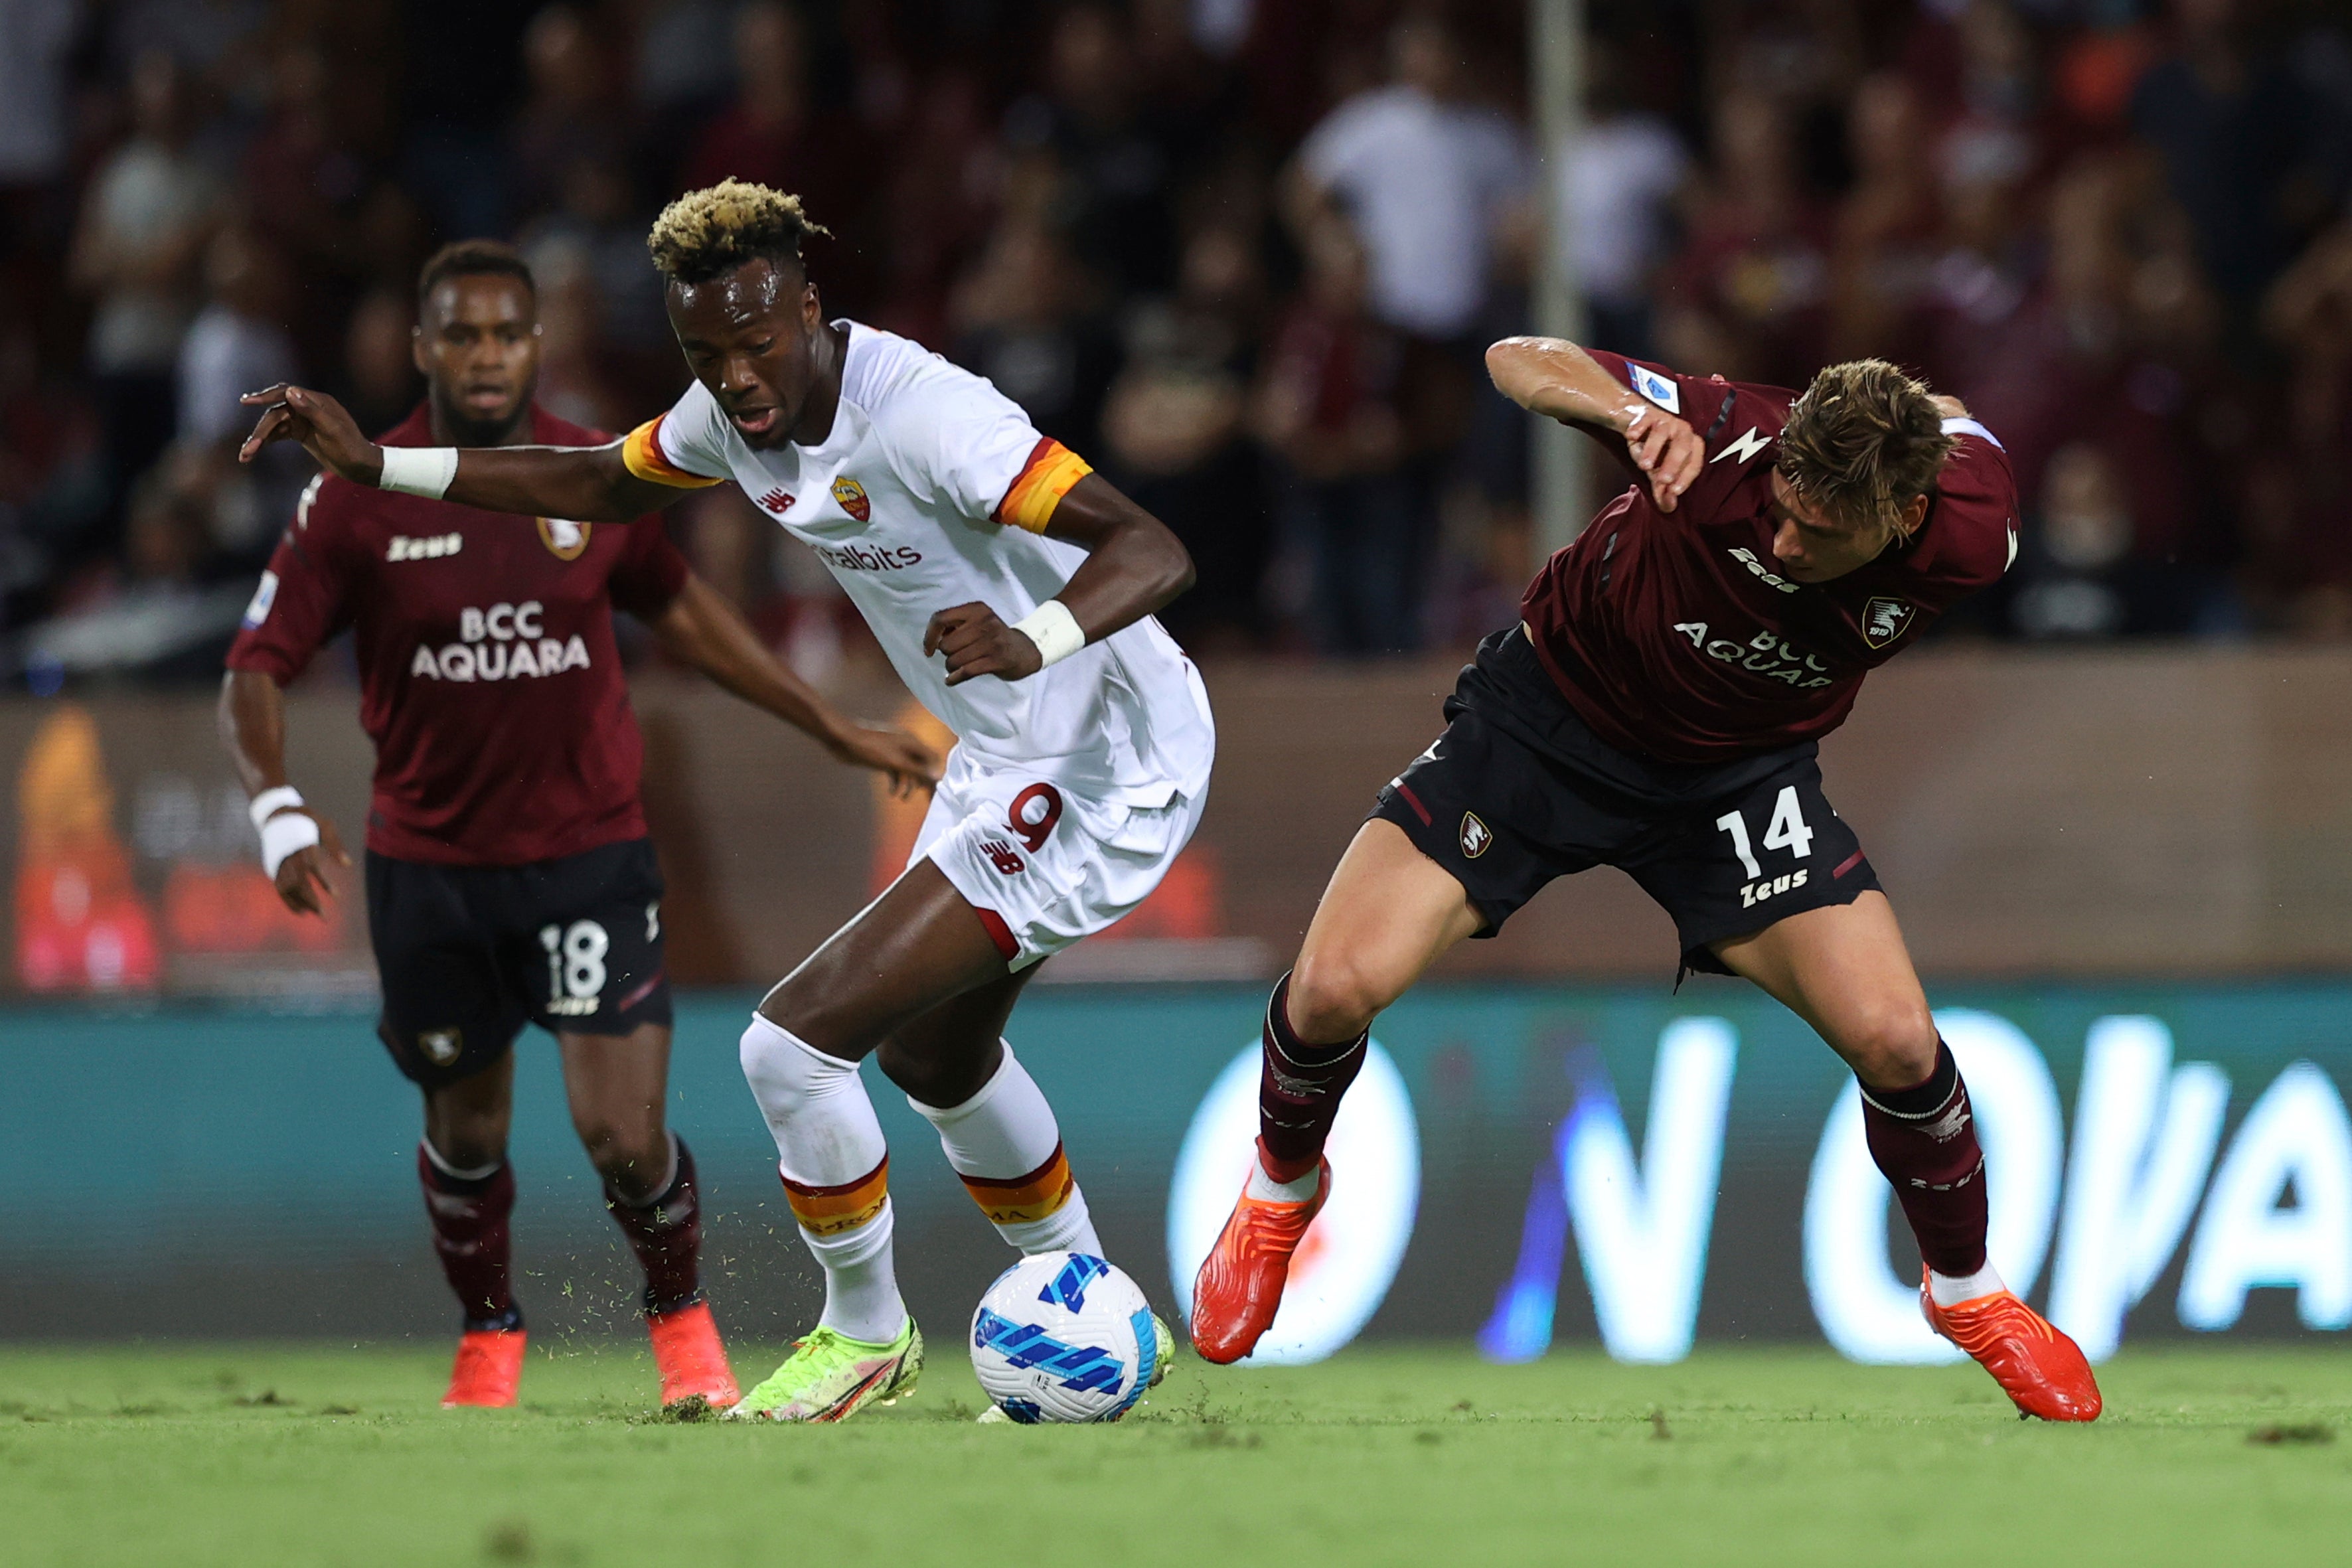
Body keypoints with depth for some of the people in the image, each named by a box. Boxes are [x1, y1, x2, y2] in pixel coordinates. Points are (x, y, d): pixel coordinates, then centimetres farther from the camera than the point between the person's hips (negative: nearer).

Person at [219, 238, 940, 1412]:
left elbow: (677, 609, 15)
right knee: (465, 1133, 13)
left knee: (621, 1133, -11)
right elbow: (257, 669, -6)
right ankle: (488, 1338, 41)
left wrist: (834, 730, 19)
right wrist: (279, 810, -24)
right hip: (429, 866, 0)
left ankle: (682, 1317, 19)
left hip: (588, 853, 0)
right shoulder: (358, 500, -8)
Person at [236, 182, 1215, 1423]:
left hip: (1101, 778, -10)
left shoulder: (921, 413, -30)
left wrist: (1034, 641, -57)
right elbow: (605, 483, 19)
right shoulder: (734, 415, -3)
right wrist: (376, 465, 12)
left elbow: (1154, 552, -37)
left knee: (792, 1042, -11)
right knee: (932, 1053, 29)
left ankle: (864, 1334, 12)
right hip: (1007, 761, 10)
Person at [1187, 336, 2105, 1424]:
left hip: (1740, 773, 1)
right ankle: (1282, 1191, 21)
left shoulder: (1967, 537, -25)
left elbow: (1967, 433, -1)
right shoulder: (1733, 440, -33)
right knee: (1336, 988, -15)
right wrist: (1635, 410, -43)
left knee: (1895, 1039, -14)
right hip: (1549, 711, -1)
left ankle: (1967, 1294, 16)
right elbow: (1519, 359, -25)